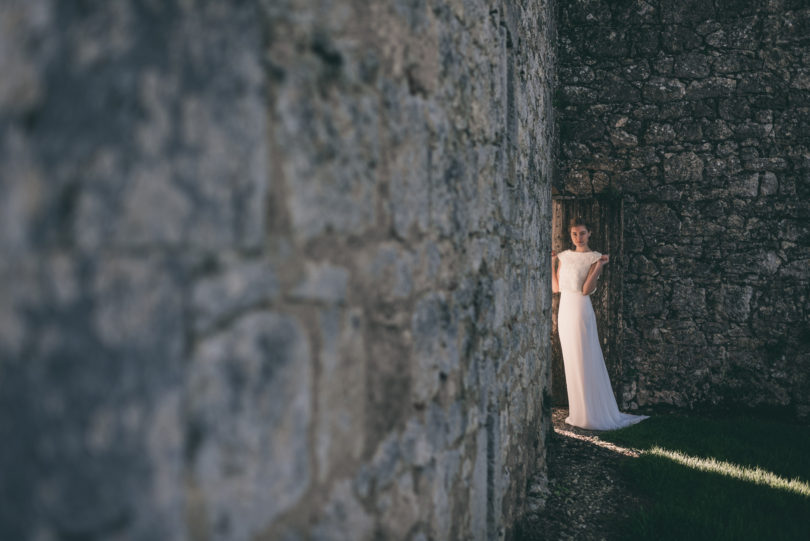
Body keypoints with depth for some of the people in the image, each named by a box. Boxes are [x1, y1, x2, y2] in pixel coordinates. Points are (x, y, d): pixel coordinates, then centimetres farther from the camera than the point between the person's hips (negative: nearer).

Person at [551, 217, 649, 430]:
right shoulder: (564, 256, 12)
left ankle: (594, 414, 6)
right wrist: (552, 262, 14)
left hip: (581, 311, -6)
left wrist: (599, 266, -21)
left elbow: (586, 289, -14)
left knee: (586, 362, -3)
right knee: (571, 363, 11)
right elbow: (556, 287, 12)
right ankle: (578, 412, 21)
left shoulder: (595, 258, -4)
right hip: (564, 310, 6)